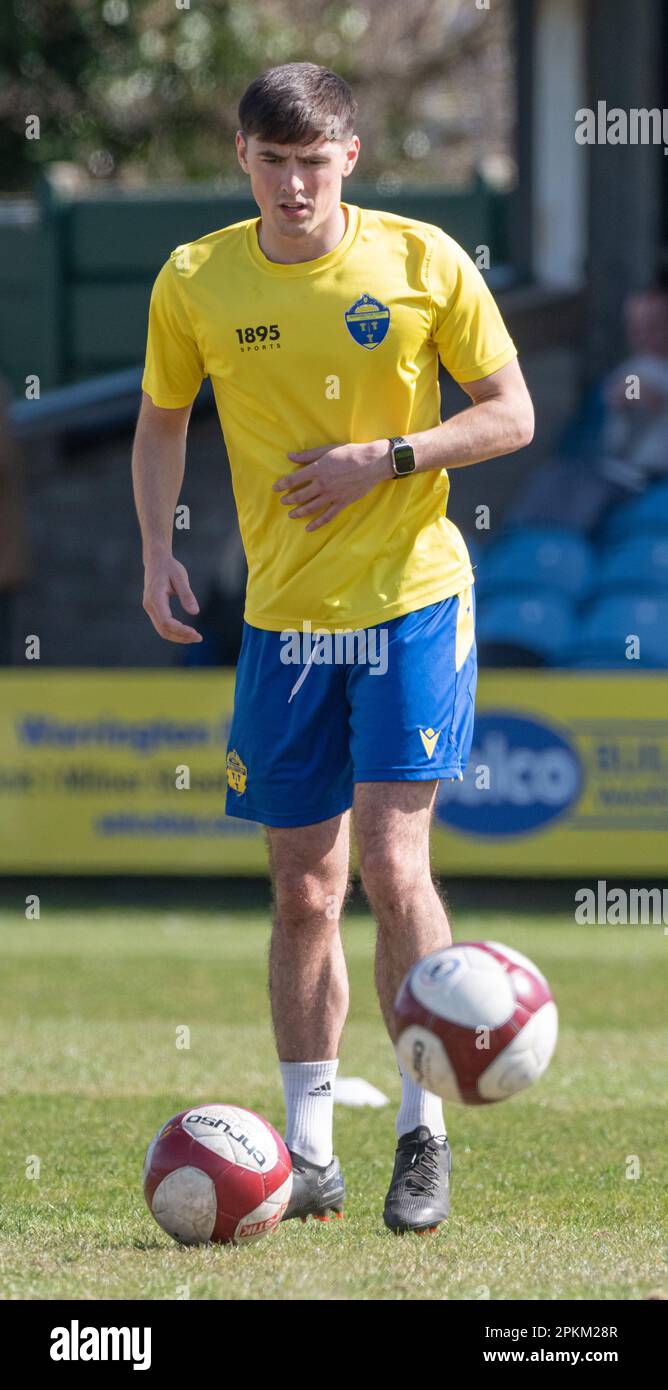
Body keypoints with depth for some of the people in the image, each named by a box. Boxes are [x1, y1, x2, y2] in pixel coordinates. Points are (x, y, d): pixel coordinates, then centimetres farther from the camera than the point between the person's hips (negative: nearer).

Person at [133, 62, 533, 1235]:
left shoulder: (421, 261, -7)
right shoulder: (195, 284, -1)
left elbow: (512, 416, -2)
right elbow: (162, 421, 14)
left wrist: (386, 457, -16)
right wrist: (157, 550, -1)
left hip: (412, 604, -3)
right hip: (283, 616, 3)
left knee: (391, 862, -13)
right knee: (303, 891, 5)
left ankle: (424, 1135, -2)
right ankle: (309, 1151, 13)